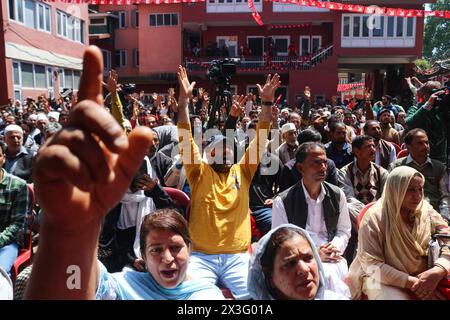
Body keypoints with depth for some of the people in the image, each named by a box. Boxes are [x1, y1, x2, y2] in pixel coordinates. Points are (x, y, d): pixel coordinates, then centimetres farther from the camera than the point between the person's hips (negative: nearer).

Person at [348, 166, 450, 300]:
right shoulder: (374, 218, -14)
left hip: (423, 277, 5)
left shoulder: (426, 211, 1)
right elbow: (371, 264, -16)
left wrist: (437, 271, -24)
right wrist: (411, 282, -22)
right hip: (384, 281, -4)